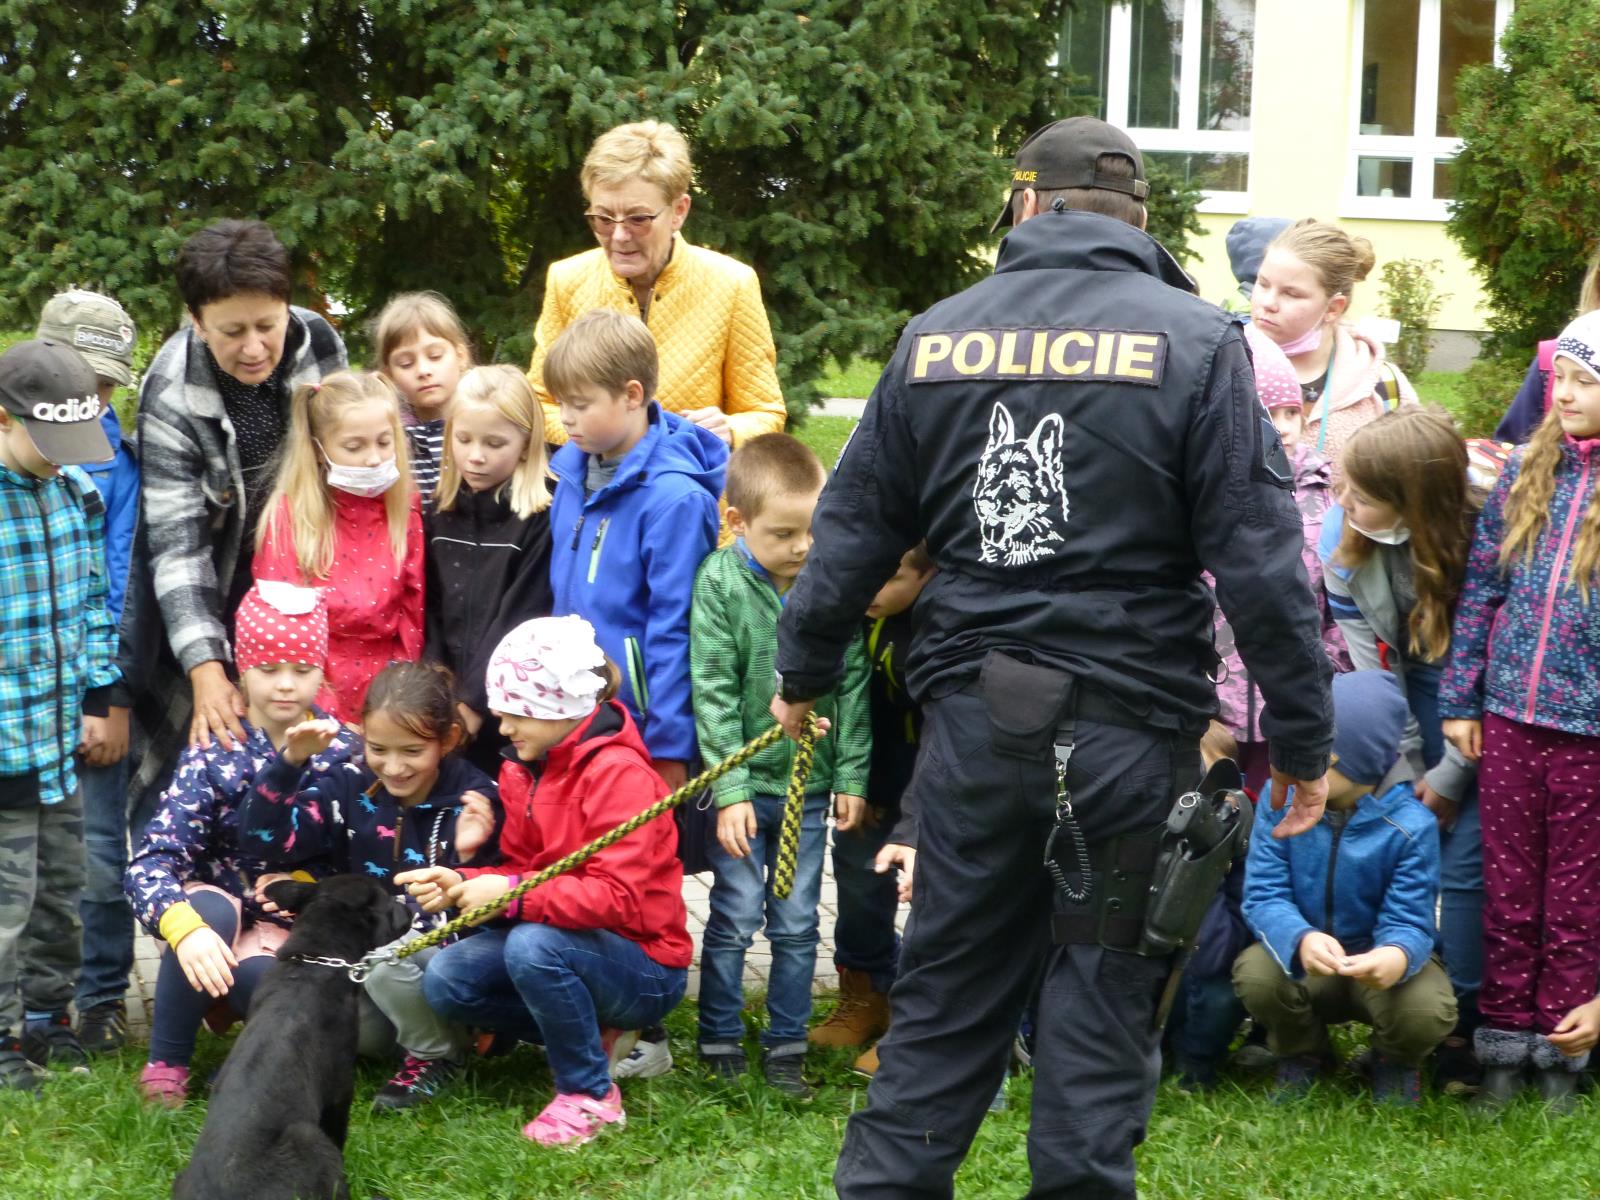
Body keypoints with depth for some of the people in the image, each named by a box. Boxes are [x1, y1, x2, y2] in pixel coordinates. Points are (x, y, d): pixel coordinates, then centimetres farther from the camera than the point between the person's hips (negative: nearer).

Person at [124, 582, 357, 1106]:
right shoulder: (214, 754, -13)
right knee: (210, 906, -37)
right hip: (218, 910, -1)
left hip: (292, 924, 1)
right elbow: (150, 862, -24)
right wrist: (185, 928, -43)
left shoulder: (342, 752, -5)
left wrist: (306, 882, -21)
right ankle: (164, 1066, -20)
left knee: (256, 977, -34)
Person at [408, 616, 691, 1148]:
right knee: (446, 979, -12)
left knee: (532, 945, -35)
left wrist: (512, 894, -32)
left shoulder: (618, 773, -21)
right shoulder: (527, 771, 5)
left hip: (646, 966, -8)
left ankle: (590, 1094, -14)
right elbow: (520, 871, 8)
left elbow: (617, 897, -29)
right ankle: (597, 1037, 5)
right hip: (571, 941, 8)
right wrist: (463, 884, -12)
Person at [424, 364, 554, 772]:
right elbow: (431, 616, 9)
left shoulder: (543, 521, -8)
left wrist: (474, 704, -15)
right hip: (447, 720, 5)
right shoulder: (442, 515, 11)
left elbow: (522, 625, -12)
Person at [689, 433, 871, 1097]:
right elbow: (713, 695, -11)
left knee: (797, 924, 9)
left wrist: (852, 776, 1)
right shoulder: (720, 583, -11)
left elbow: (853, 686, 3)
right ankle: (720, 1044, 17)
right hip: (744, 783, -2)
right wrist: (729, 790, -14)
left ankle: (786, 1047, 20)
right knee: (734, 919, 3)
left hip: (810, 785, 2)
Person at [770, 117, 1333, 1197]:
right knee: (1105, 1007, 7)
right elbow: (1261, 559, -9)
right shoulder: (1197, 343, -6)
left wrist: (804, 672, 26)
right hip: (1129, 730, -3)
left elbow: (855, 530, 12)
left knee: (946, 997, 14)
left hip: (975, 717, 3)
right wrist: (1302, 737, -3)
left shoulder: (935, 338, 5)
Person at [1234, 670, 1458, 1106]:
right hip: (1301, 957, 2)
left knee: (1425, 1012, -34)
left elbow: (1409, 922, -20)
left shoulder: (1410, 825, -20)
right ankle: (1302, 1052, 5)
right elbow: (1264, 895, -19)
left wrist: (1397, 956, -48)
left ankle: (1396, 1061, 9)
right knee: (1256, 974, -33)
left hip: (1378, 961, -1)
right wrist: (1301, 941, -43)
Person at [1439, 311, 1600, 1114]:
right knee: (1508, 893, 12)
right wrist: (1460, 697, 7)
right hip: (1508, 718, 4)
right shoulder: (1528, 474, 4)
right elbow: (1480, 588, 9)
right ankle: (1504, 1042, 23)